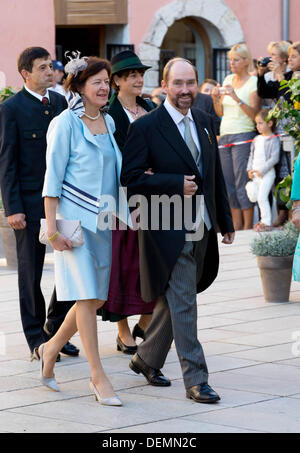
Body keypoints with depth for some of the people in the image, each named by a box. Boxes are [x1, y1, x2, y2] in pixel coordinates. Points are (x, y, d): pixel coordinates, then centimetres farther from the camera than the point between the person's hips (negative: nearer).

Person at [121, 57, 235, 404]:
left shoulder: (204, 122, 11)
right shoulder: (146, 127, -10)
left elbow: (215, 175, 17)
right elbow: (130, 178, -13)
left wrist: (226, 221, 16)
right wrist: (176, 185, -19)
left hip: (201, 231, 7)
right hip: (169, 232, -7)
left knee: (174, 302, 16)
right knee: (182, 304, -7)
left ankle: (146, 360, 34)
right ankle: (196, 381, -4)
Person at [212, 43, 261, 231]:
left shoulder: (253, 82, -3)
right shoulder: (229, 80, 15)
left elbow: (254, 114, -12)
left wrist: (236, 98, -22)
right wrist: (216, 99, -2)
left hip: (243, 136, -7)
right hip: (225, 136, 7)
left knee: (242, 182, -9)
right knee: (228, 183, 5)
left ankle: (248, 226, -5)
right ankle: (236, 225, 10)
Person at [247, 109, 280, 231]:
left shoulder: (273, 139, -9)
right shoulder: (256, 139, 13)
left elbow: (274, 158, -15)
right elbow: (252, 155, 19)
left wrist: (261, 170, -18)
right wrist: (250, 169, 4)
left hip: (267, 174, -7)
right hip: (256, 174, 8)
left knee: (262, 197, -15)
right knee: (260, 198, 11)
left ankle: (267, 223, -11)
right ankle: (264, 220, 20)